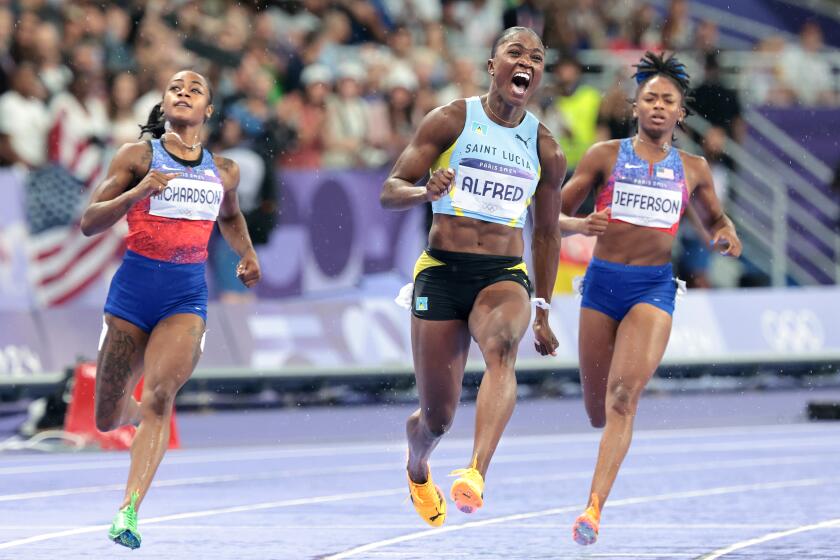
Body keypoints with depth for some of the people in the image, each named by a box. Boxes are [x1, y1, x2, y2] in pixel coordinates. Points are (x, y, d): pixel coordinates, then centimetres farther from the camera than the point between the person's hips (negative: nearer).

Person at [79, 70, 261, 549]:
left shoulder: (224, 171, 12)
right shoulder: (138, 156, 2)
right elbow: (91, 223, -2)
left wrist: (248, 256, 17)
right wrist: (138, 191, -17)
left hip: (187, 295, 0)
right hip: (135, 284, 0)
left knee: (160, 393, -24)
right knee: (108, 419, 6)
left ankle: (129, 512, -29)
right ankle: (139, 413, 45)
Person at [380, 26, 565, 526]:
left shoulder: (545, 148, 8)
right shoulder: (452, 121, 0)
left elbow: (547, 233, 19)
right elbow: (390, 191, -1)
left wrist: (543, 310, 19)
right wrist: (426, 191, -24)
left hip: (505, 276, 1)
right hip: (442, 272, -1)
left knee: (502, 345, -36)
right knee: (437, 418, 2)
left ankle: (476, 475, -51)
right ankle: (418, 469, 41)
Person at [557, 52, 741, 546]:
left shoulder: (693, 169, 9)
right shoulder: (605, 156, 4)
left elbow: (714, 217, 26)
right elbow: (555, 215, 5)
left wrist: (726, 234, 3)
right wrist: (579, 225, -18)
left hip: (654, 287, -1)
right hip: (603, 282, 1)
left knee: (624, 395, -20)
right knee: (598, 409, 6)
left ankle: (595, 506, -26)